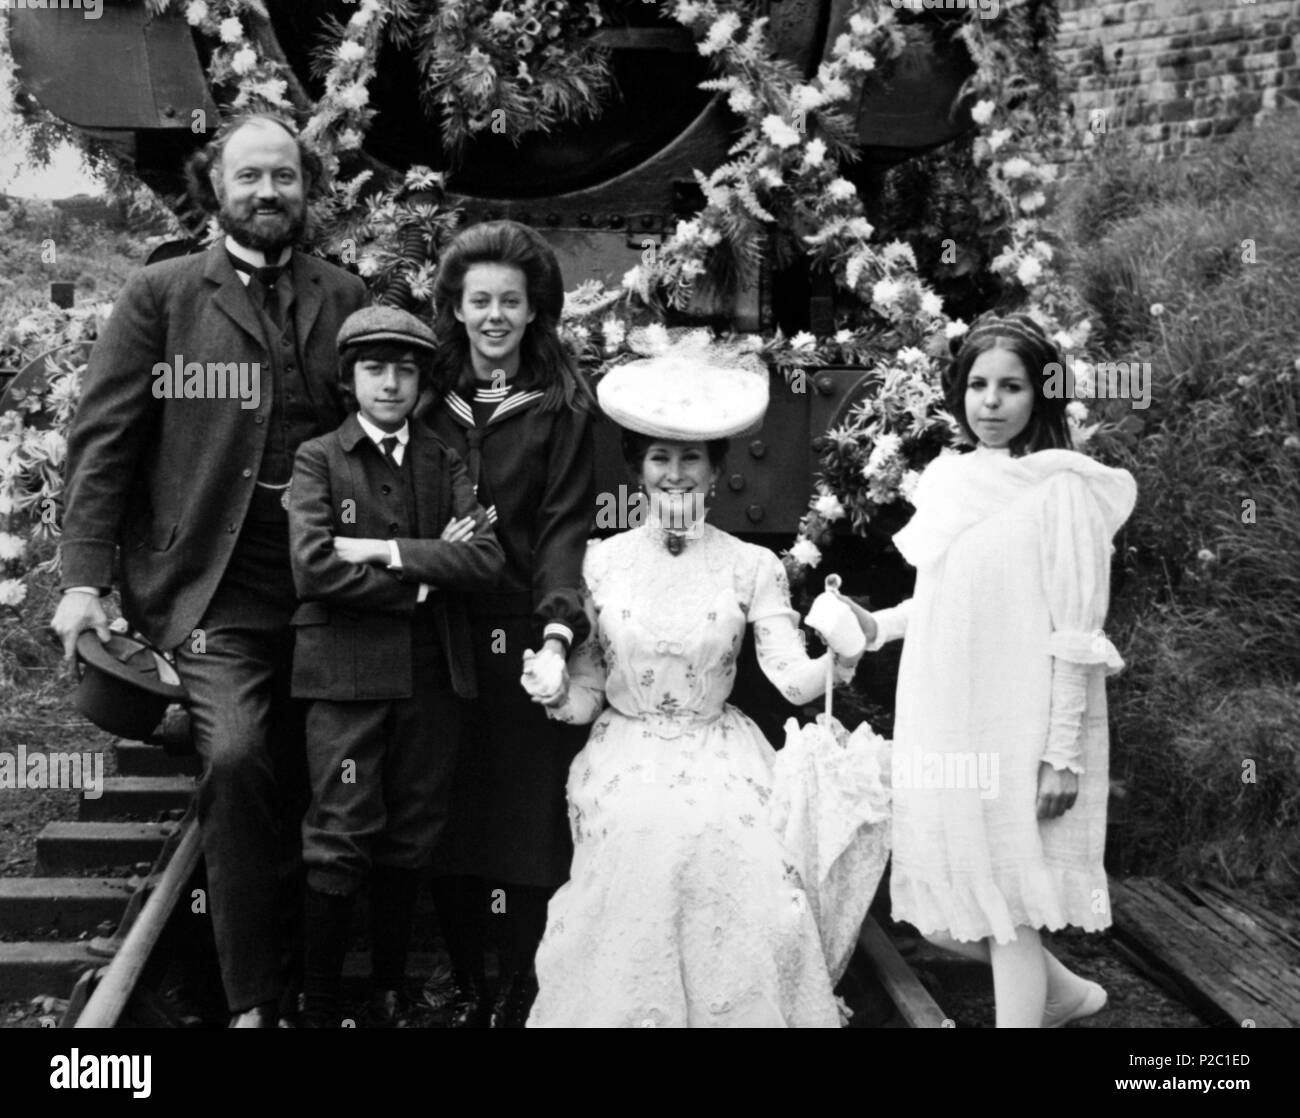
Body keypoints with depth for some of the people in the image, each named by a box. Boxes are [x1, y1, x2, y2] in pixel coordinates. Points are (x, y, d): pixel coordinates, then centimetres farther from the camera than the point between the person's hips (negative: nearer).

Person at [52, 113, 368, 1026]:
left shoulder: (345, 297, 13)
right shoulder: (162, 295, 6)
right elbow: (105, 438, 0)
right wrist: (86, 575, -8)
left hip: (325, 581, 3)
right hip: (213, 585, -2)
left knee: (310, 783, 7)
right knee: (237, 759, -18)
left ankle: (316, 981, 24)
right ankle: (255, 997, -5)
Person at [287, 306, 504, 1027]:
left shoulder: (445, 462, 12)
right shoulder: (318, 458, 3)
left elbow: (487, 561, -3)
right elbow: (315, 567, -12)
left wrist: (390, 552, -12)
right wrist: (426, 577, -9)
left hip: (433, 673, 3)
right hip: (346, 673, -3)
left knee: (411, 842, 10)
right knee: (341, 842, -1)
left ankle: (389, 991, 25)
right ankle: (318, 1002, 14)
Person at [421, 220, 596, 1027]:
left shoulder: (562, 407, 1)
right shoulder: (431, 395, 9)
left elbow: (566, 525, -8)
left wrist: (559, 627, -22)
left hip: (522, 634, -2)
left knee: (528, 810, 0)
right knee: (448, 808, 6)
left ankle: (522, 988, 13)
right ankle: (464, 982, 20)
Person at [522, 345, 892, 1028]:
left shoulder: (751, 566, -1)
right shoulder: (600, 562, 1)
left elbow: (794, 680, -7)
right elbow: (588, 694, 7)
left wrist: (839, 657, -26)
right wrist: (555, 693, -14)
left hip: (721, 763, 0)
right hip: (627, 761, 0)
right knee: (642, 853, -25)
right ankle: (630, 1010, 0)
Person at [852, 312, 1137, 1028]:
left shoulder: (1063, 490, -9)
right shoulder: (950, 483, 9)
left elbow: (1077, 635, -12)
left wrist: (1063, 753, -14)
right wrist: (877, 625, 5)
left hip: (1019, 734, -7)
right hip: (946, 728, 7)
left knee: (1007, 913, 1)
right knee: (942, 919, 13)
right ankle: (1061, 991, 39)